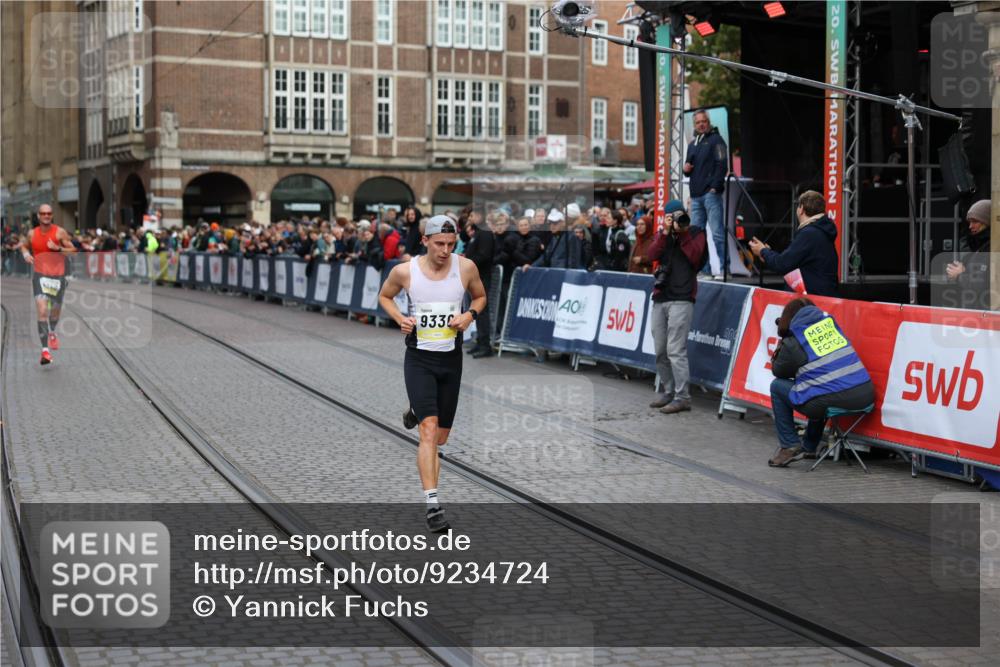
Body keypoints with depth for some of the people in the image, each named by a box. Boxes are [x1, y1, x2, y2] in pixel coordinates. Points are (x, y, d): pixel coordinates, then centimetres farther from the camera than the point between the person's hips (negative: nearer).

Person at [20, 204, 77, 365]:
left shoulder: (60, 232, -4)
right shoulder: (32, 234, 2)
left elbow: (73, 250, -4)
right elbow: (24, 246, 22)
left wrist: (58, 249, -20)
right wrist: (26, 254, 0)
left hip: (58, 276, 1)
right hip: (40, 275, -1)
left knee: (55, 310, 17)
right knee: (42, 311, -17)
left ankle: (52, 332, 52)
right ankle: (45, 349, -19)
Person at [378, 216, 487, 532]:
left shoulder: (466, 267, -5)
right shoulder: (404, 271, -9)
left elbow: (480, 296, 13)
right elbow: (384, 296, 11)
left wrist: (470, 315, -8)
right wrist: (399, 318, -8)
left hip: (451, 358, 3)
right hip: (419, 359, -3)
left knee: (441, 437, 15)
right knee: (429, 430, -19)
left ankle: (416, 412, 52)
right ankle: (432, 505, -19)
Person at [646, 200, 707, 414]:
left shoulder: (695, 233, 5)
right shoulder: (662, 234, 17)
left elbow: (695, 258, -10)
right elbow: (651, 255, 0)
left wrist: (683, 233, -12)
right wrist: (665, 233, -8)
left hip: (681, 299, -5)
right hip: (660, 298, 5)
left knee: (675, 350, -12)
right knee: (660, 351, 7)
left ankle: (682, 397, -9)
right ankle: (667, 392, 18)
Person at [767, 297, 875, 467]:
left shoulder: (792, 343, -1)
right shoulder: (829, 321, 14)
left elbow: (779, 372, 15)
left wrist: (778, 351, 31)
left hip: (830, 402, -6)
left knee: (777, 386, 16)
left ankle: (790, 446, 14)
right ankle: (809, 448, 43)